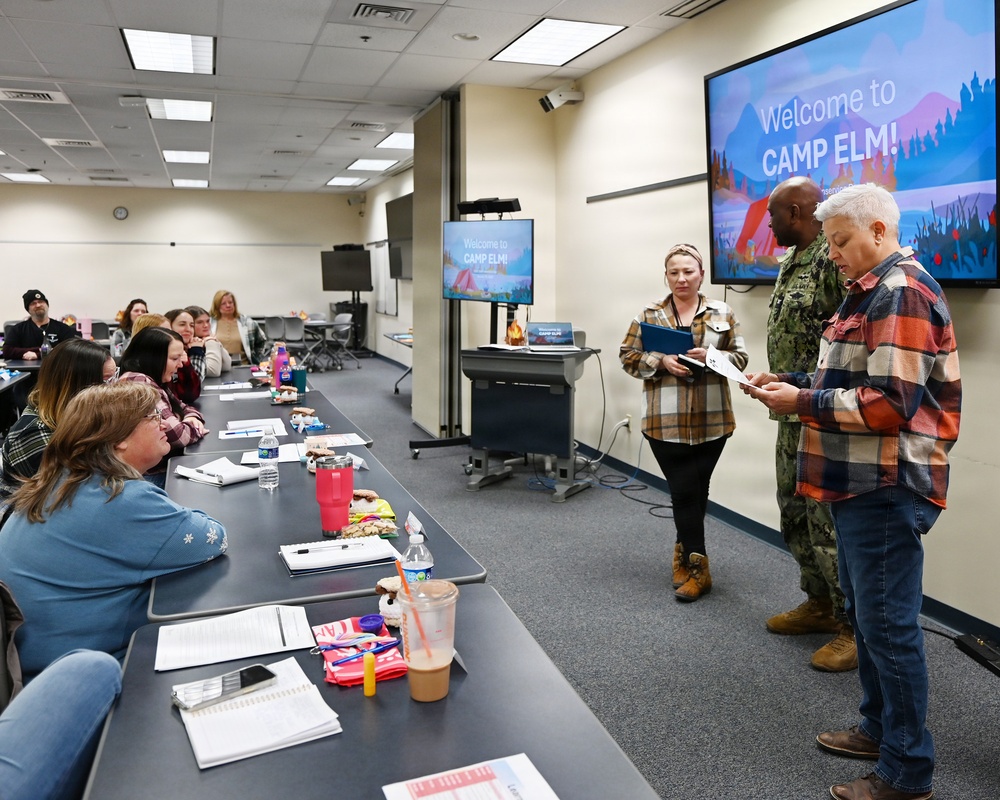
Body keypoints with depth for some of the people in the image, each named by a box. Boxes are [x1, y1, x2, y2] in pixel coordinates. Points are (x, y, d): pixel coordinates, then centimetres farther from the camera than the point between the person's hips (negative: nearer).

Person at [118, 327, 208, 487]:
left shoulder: (154, 381, 11)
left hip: (169, 465, 9)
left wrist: (192, 418, 1)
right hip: (154, 475, -9)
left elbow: (182, 407, 24)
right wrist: (196, 429, -5)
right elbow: (177, 435, -26)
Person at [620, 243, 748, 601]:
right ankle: (696, 568, 11)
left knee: (695, 492, 9)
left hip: (711, 422, 1)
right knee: (685, 492, 0)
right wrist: (661, 361, -14)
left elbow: (740, 357, 6)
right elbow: (628, 356, 4)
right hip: (665, 423, -1)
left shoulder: (722, 313, 6)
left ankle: (684, 554, 27)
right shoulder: (649, 315, 4)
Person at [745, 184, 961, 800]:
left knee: (888, 623, -1)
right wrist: (792, 382, 8)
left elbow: (890, 403, -23)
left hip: (886, 489, -10)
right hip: (860, 482, 10)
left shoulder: (902, 293, -15)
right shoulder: (874, 291, 17)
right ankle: (879, 728, 35)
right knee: (865, 613, 19)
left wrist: (803, 402, -18)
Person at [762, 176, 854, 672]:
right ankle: (820, 604, 35)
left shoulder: (835, 257, -16)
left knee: (831, 524, -2)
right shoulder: (789, 263, 15)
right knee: (795, 516, 18)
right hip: (792, 415, 10)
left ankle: (854, 627, 14)